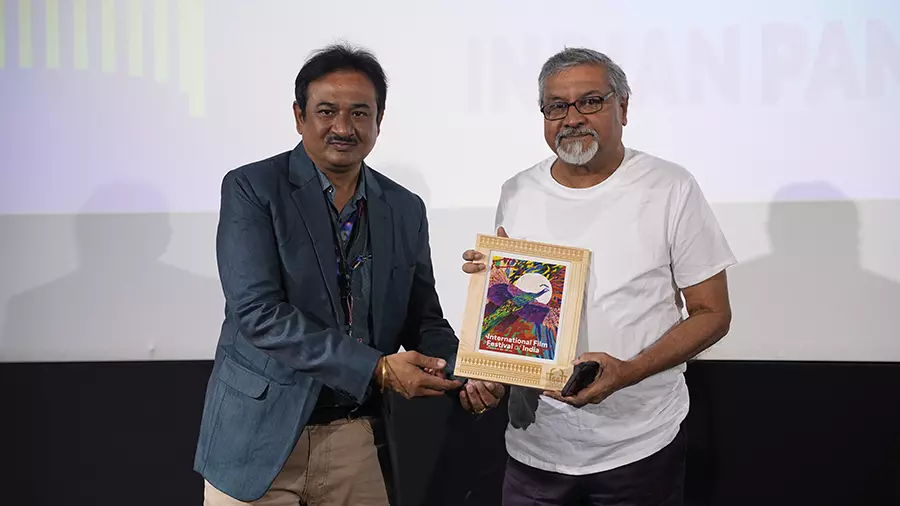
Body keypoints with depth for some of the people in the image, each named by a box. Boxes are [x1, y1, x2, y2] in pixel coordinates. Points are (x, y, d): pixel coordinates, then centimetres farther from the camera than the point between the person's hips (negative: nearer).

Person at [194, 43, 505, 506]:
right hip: (260, 437, -4)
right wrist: (377, 368, -22)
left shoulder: (405, 210, 7)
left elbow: (424, 319, 11)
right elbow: (259, 313, -17)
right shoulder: (251, 189, -7)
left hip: (357, 445, 4)